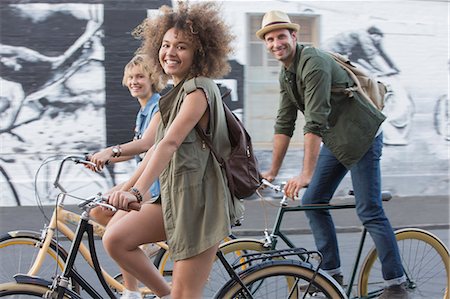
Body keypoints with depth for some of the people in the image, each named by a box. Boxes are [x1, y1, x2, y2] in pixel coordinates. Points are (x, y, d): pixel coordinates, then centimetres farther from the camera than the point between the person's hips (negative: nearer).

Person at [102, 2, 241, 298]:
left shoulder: (199, 89, -12)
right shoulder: (178, 91, 17)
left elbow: (170, 143, -25)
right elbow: (157, 147, 19)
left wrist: (136, 192, -33)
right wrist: (124, 188, 17)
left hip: (200, 199, -9)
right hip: (176, 197, 9)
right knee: (115, 239, -4)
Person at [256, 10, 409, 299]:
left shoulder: (313, 63, -23)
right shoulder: (286, 75, 6)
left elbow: (315, 122, -29)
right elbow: (284, 124, 10)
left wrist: (307, 173, -32)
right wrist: (273, 171, 9)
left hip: (361, 136, -9)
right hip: (335, 139, 9)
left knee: (369, 211, -9)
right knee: (313, 201, 6)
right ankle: (332, 273, 15)